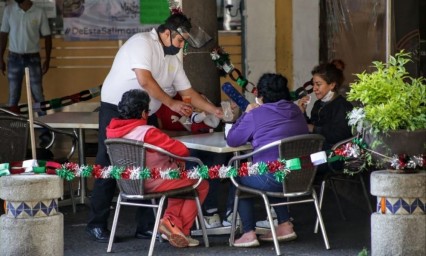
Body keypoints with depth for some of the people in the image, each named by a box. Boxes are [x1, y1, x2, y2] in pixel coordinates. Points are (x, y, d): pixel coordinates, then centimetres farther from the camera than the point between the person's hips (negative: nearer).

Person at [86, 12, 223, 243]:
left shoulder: (172, 59, 11)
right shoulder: (142, 43, -14)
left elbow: (188, 92, 15)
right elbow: (145, 80, -23)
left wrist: (215, 111, 6)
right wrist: (172, 104, -16)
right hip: (116, 111, -8)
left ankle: (146, 226, 9)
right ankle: (96, 225, 3)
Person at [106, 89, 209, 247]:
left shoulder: (112, 131, -4)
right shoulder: (148, 132, -26)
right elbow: (182, 151, -26)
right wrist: (178, 160, -1)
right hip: (154, 183, -8)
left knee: (182, 181, 29)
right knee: (201, 185, 13)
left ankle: (171, 220, 14)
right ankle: (181, 229, 10)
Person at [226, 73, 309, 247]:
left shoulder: (256, 115, -4)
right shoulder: (296, 111, 13)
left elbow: (232, 140, 4)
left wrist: (246, 114, 16)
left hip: (273, 179, -6)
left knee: (238, 177, 21)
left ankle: (249, 233, 12)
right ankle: (284, 225, 28)